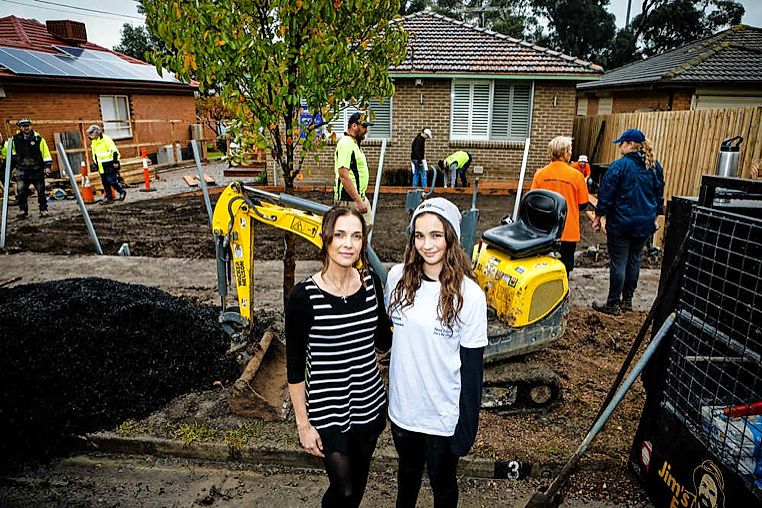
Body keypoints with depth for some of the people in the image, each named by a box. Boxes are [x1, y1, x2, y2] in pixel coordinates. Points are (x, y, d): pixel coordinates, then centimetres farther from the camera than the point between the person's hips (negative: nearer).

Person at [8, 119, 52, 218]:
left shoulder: (39, 139, -2)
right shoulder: (15, 139, 4)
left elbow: (46, 154, -2)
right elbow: (5, 151, 24)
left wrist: (47, 166, -6)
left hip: (37, 170, -1)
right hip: (22, 171, 2)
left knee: (41, 191, 5)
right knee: (21, 192, -3)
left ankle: (43, 210, 15)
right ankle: (23, 211, 5)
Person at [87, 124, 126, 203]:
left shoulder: (106, 139, -10)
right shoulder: (93, 142, 15)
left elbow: (114, 151, -14)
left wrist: (115, 161, -17)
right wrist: (94, 163, 23)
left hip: (110, 166, -8)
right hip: (101, 167, 8)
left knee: (111, 181, -12)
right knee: (105, 183, 7)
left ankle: (122, 192, 7)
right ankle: (109, 198, 12)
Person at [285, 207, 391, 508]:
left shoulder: (371, 282, -6)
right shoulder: (304, 296, -20)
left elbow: (383, 341, 5)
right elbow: (295, 366, -11)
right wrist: (303, 424, -7)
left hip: (369, 404, 4)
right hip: (327, 411, -4)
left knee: (359, 481, 23)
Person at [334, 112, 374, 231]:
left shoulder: (354, 144, 17)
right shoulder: (345, 144, -18)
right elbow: (344, 176, -26)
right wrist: (358, 201, -28)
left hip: (360, 197, 11)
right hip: (349, 200, -10)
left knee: (368, 225, 15)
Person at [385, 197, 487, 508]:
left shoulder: (469, 295, -19)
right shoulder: (397, 277, -9)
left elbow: (472, 368, -13)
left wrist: (467, 428, -9)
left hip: (443, 416, -3)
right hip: (402, 407, 4)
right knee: (408, 472, 29)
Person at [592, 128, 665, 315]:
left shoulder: (619, 165, -13)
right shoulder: (655, 167, 7)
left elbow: (606, 194, -13)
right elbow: (659, 194, 15)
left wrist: (598, 215, -3)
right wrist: (655, 216, 25)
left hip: (621, 223, -6)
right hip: (645, 223, 6)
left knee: (618, 262, -1)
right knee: (634, 261, 14)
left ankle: (613, 304, 6)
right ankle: (627, 300, 25)